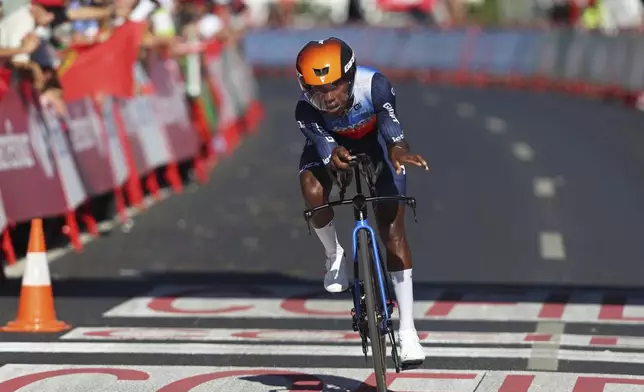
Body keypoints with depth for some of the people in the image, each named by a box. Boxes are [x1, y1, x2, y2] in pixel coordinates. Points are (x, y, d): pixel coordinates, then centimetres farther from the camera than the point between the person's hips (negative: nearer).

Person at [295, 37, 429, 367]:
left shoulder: (373, 85, -38)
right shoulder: (306, 111, -34)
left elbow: (389, 119, -51)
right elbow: (324, 144, -44)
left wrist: (398, 148, -74)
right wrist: (334, 156, -69)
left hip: (375, 140, -1)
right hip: (333, 142, 1)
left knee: (392, 228, -9)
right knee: (313, 193, -32)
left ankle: (407, 331, -6)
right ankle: (334, 257, 2)